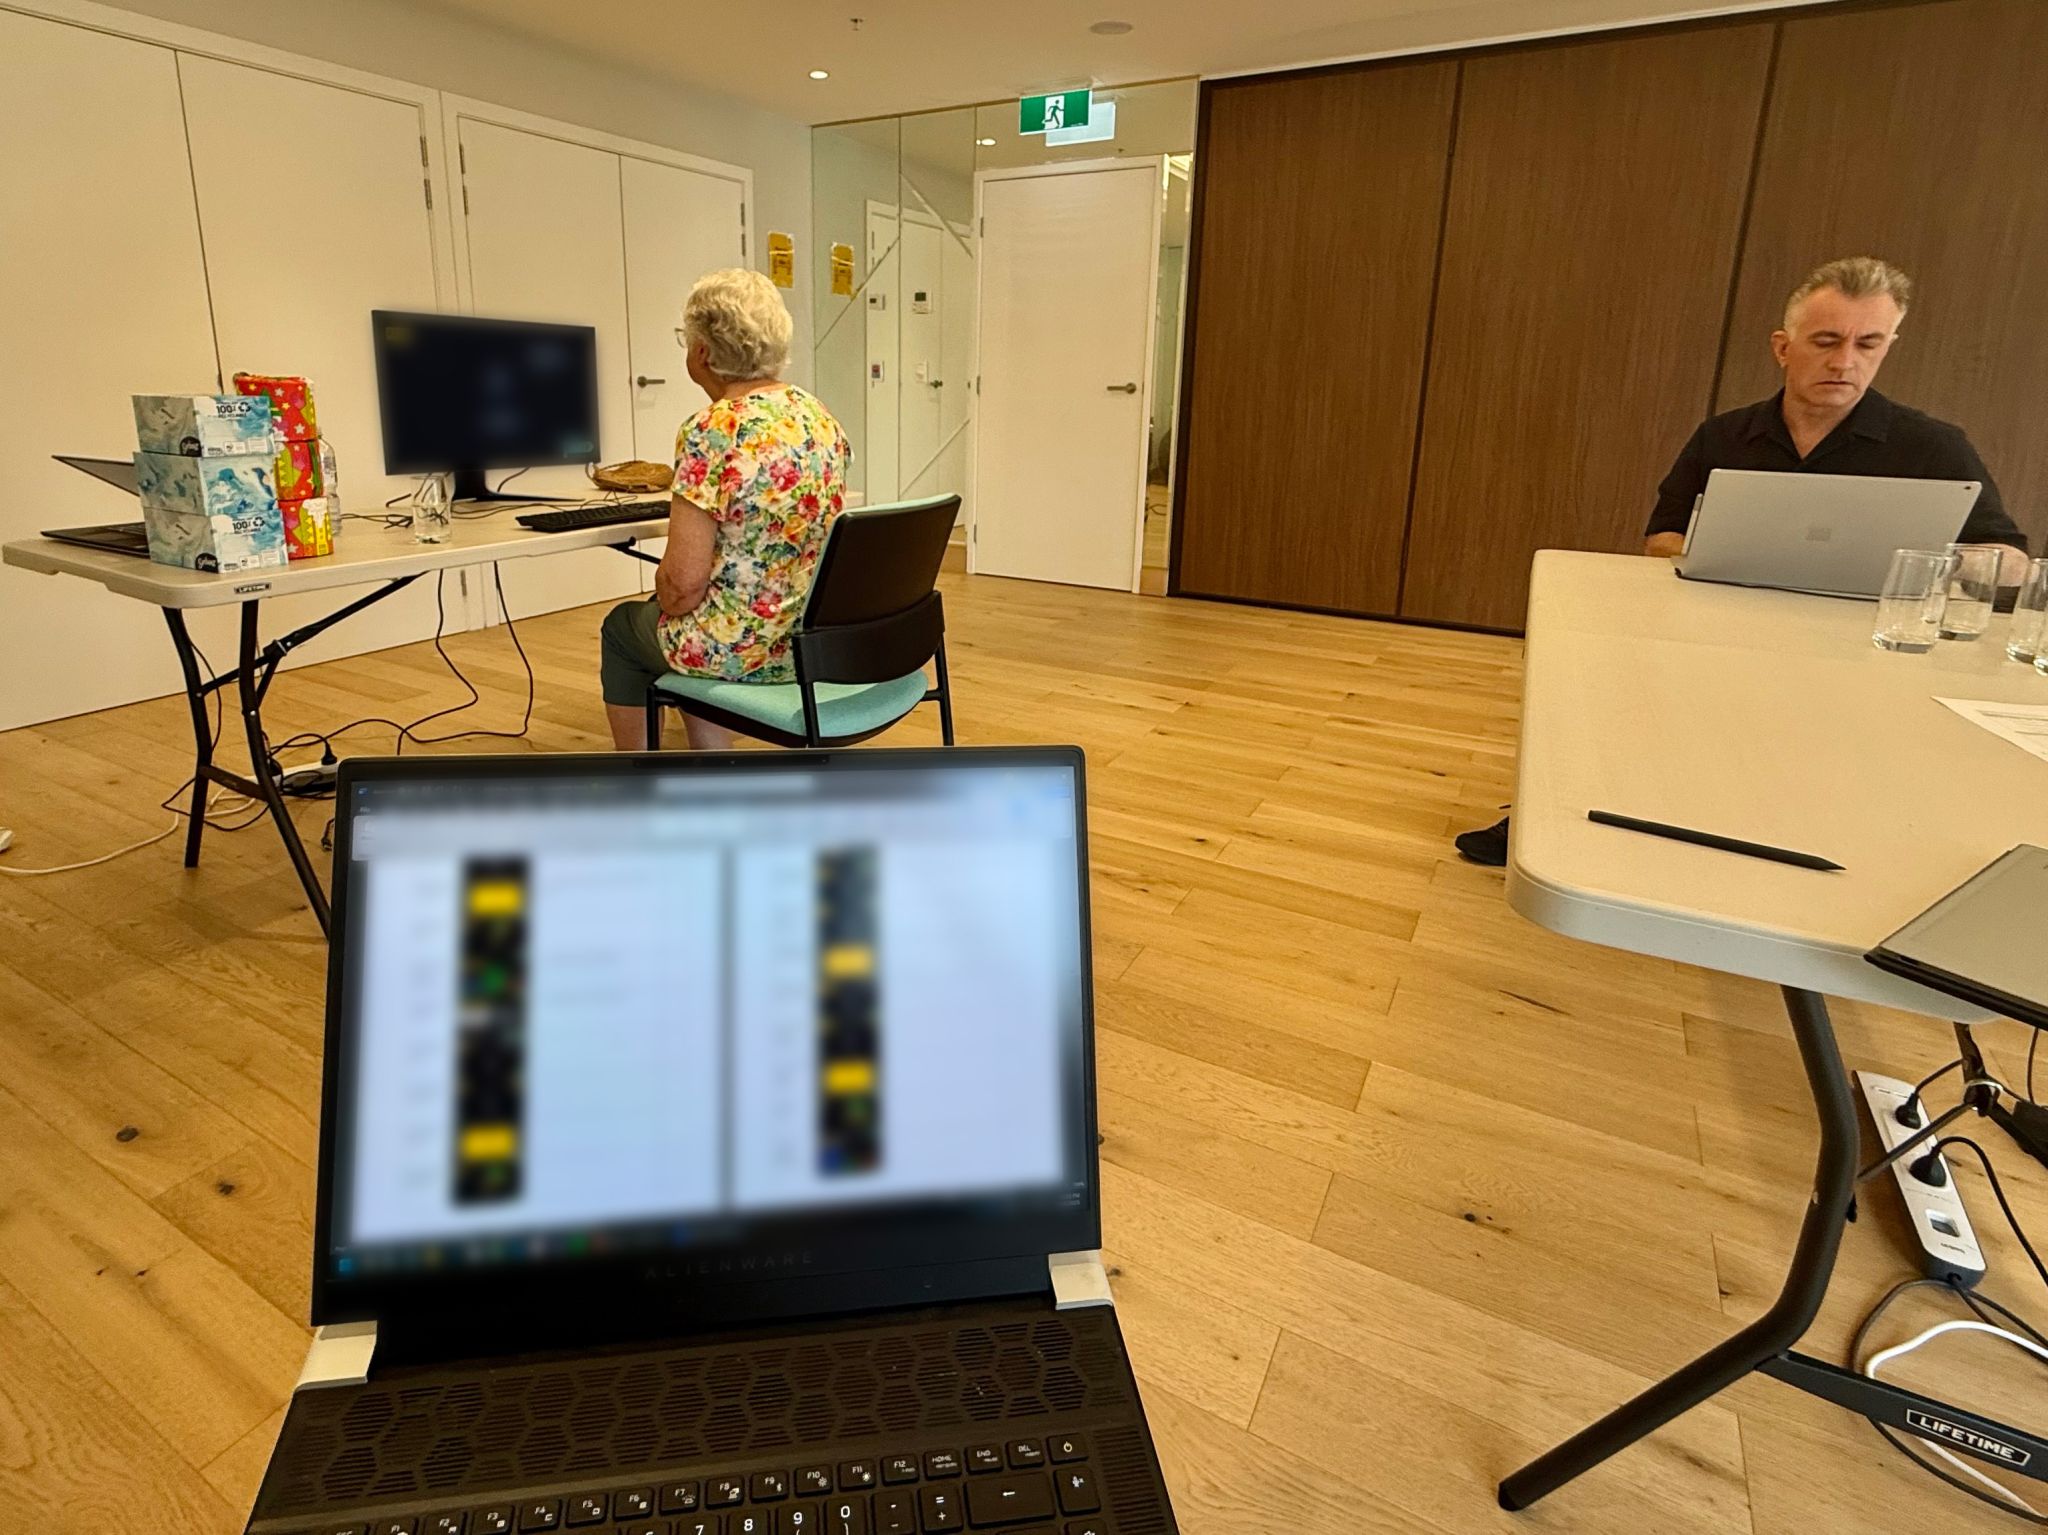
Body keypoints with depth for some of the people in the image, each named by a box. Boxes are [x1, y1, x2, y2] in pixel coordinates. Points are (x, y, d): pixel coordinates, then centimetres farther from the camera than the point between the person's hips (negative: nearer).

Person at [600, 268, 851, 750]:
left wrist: (664, 598, 1)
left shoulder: (710, 433, -21)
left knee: (623, 626, 25)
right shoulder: (819, 416, 1)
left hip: (741, 650, -7)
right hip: (815, 636, 7)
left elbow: (682, 584, -23)